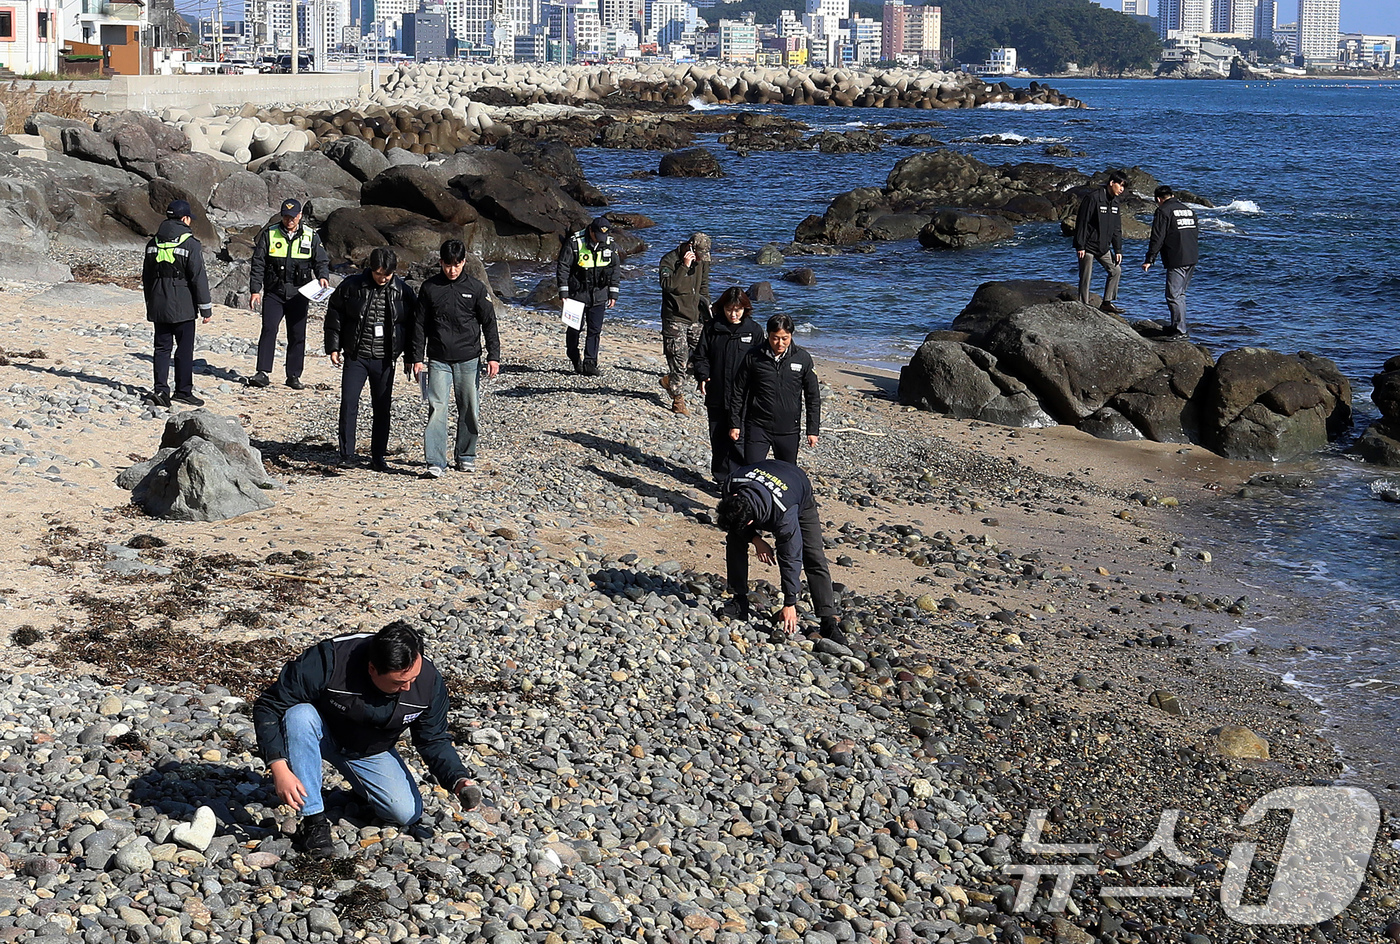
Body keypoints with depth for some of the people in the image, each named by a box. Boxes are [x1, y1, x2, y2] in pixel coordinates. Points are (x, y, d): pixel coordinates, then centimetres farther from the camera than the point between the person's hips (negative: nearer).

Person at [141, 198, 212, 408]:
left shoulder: (153, 243, 9)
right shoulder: (191, 244, -10)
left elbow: (146, 277, 16)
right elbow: (199, 278, -11)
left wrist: (150, 304, 25)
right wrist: (205, 308, -5)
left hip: (158, 306, 5)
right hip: (182, 307, -5)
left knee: (162, 347, 8)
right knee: (185, 349, 4)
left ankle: (160, 388, -3)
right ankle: (183, 391, 8)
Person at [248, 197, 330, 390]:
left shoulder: (311, 237, 5)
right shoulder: (269, 234, 2)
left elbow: (322, 261, 10)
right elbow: (258, 264, 3)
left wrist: (323, 276, -12)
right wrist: (255, 290, -4)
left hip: (298, 295, 1)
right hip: (273, 293, -1)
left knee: (297, 335, 4)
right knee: (268, 330, -12)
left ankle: (294, 375, 13)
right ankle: (263, 373, -11)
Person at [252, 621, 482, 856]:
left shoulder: (429, 681, -23)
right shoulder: (328, 660, -35)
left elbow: (434, 741, -7)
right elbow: (268, 706, -28)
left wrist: (458, 780, -26)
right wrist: (279, 767, -40)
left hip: (372, 752, 3)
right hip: (322, 737, -3)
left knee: (407, 813, -16)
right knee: (299, 715, -36)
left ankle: (360, 788, 19)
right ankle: (314, 819, -26)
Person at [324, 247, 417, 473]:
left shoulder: (403, 292, 0)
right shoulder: (351, 287, -4)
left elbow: (412, 325, 8)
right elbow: (334, 315, 4)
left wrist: (409, 357, 7)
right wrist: (333, 347, 1)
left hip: (385, 360, 1)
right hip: (355, 357, -1)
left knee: (383, 409, 6)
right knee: (349, 403, -7)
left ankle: (378, 457, 16)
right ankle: (347, 455, 1)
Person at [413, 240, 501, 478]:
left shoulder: (476, 288, 2)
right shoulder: (429, 288, 3)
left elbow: (489, 323, 6)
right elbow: (420, 325, 8)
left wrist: (493, 356, 0)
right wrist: (417, 357, 5)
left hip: (469, 360, 0)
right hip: (438, 360, 0)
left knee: (469, 410, 6)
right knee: (437, 408, -10)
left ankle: (466, 456, 23)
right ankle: (436, 462, -11)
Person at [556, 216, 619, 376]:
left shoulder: (609, 244, 0)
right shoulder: (575, 242, -13)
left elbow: (614, 268, 10)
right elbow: (562, 267, -9)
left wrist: (613, 294, 8)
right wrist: (563, 293, -12)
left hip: (598, 295, 3)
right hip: (577, 293, -3)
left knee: (595, 330, 0)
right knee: (575, 328, 5)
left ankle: (590, 363, 4)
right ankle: (574, 359, 24)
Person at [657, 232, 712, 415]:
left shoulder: (702, 261, 8)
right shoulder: (669, 260, -12)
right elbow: (667, 285, -27)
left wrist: (706, 305, 14)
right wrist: (684, 267, -29)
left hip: (694, 318, 6)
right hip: (675, 318, -6)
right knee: (679, 358, -7)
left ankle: (670, 380, 25)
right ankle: (678, 399, 3)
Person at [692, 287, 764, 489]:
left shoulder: (753, 330, 0)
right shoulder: (712, 327, 4)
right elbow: (701, 355, 9)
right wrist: (703, 376, -10)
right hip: (716, 395, 3)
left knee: (739, 438, -6)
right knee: (718, 438, 10)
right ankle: (722, 479, 22)